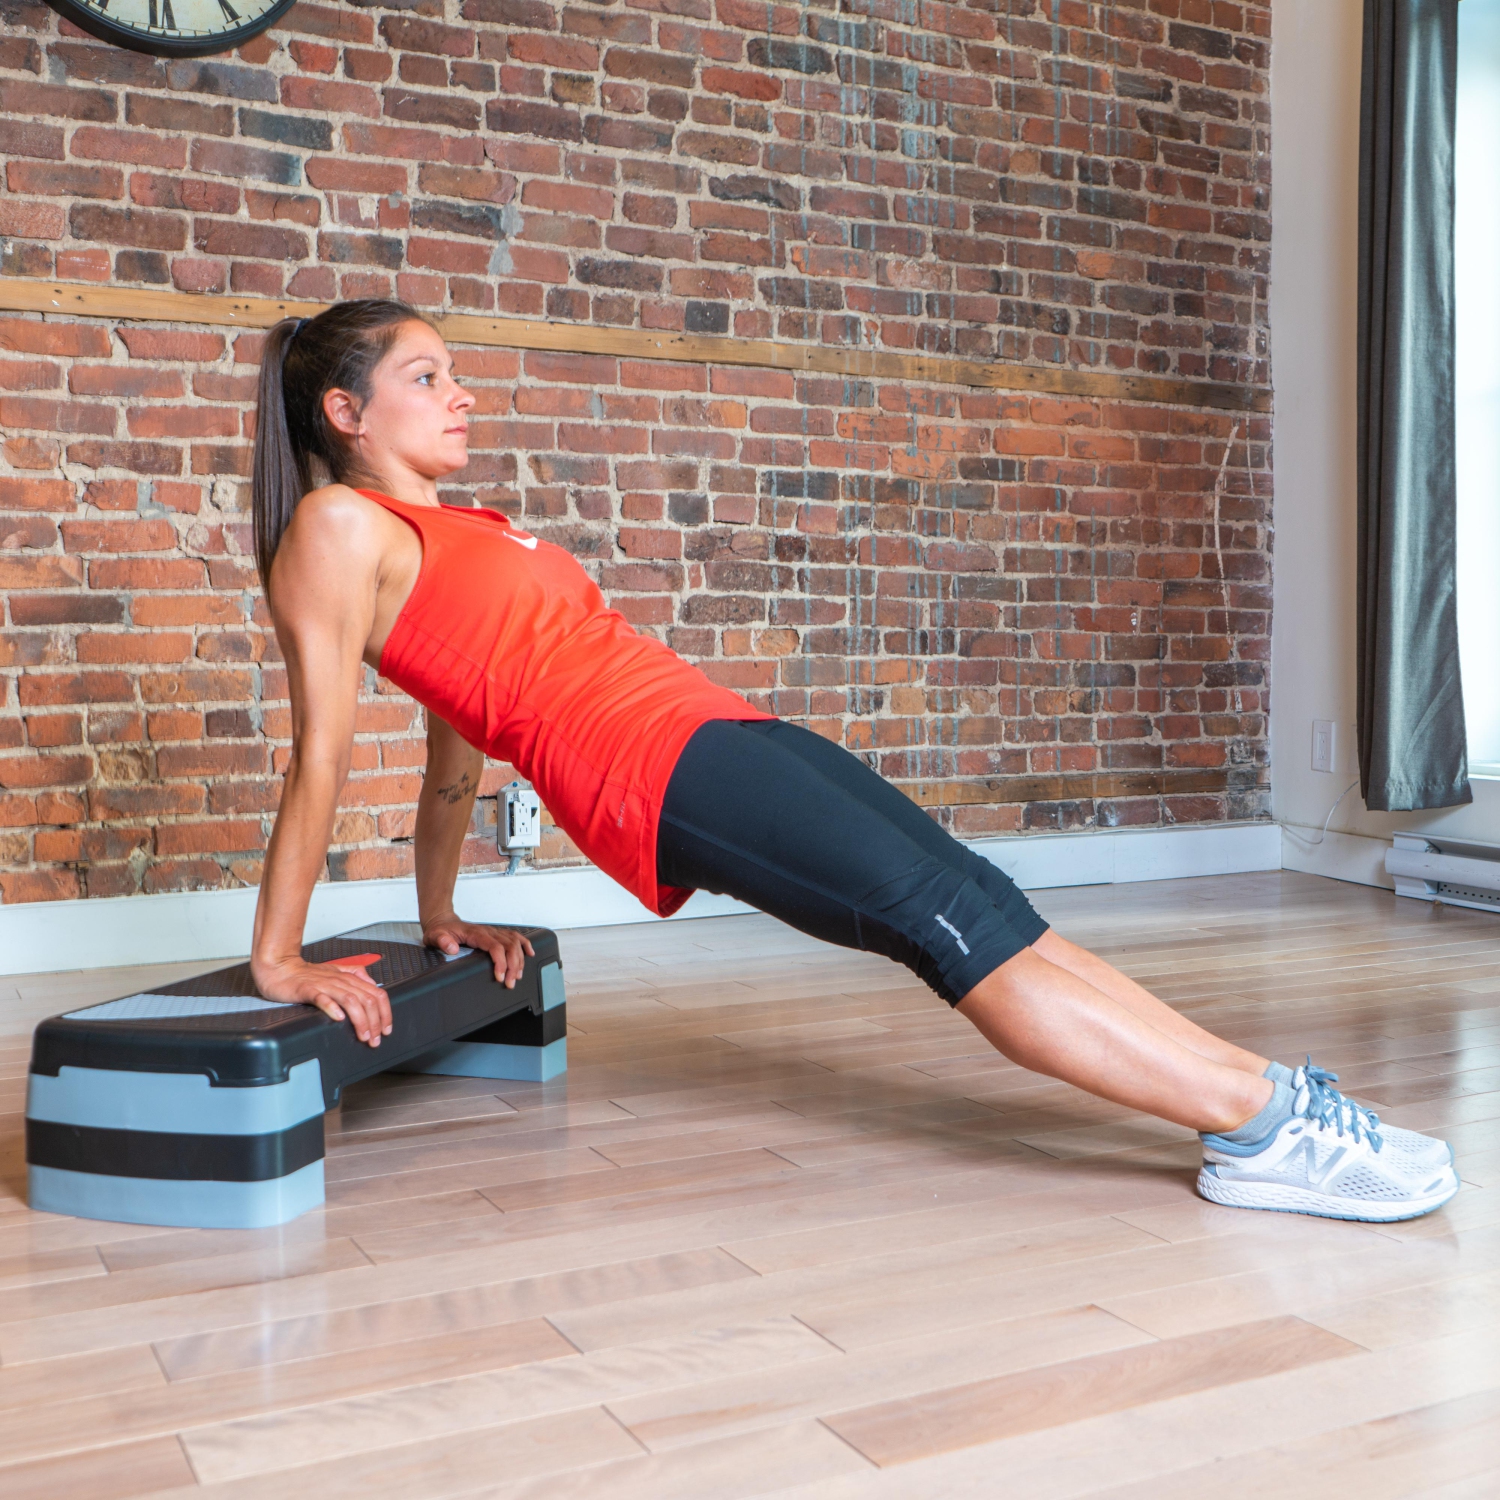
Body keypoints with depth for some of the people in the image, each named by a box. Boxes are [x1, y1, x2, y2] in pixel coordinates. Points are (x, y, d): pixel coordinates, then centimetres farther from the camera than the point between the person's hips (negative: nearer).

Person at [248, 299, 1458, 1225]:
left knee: (989, 916, -3)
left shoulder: (454, 531, 27)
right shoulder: (338, 530, 1)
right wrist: (283, 960, -4)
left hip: (721, 735, 8)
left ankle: (1256, 1103, -4)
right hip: (656, 769, -8)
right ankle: (1268, 1123, -12)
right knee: (960, 926, -14)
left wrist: (442, 918, 28)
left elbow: (458, 746, 27)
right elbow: (323, 749, -4)